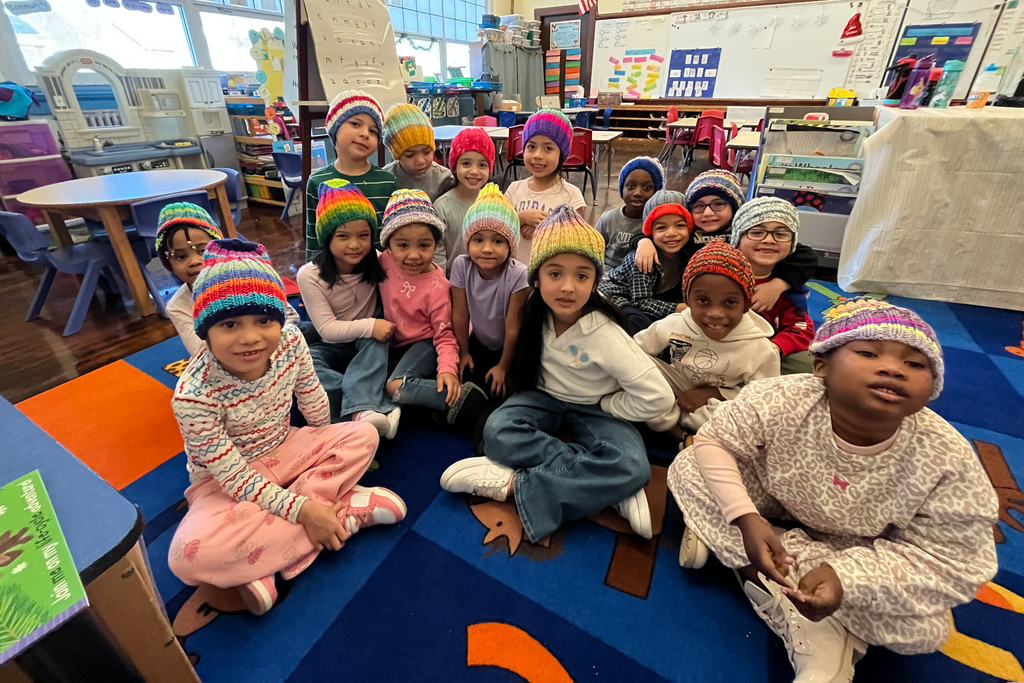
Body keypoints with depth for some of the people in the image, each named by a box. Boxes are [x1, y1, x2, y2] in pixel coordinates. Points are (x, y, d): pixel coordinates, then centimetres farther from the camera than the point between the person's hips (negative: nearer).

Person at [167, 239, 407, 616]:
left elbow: (313, 401, -3)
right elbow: (235, 478, -24)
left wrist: (333, 451, 10)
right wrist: (303, 510, -27)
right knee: (188, 554, -31)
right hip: (224, 482, -4)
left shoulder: (290, 342, -21)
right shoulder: (193, 397, -31)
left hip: (284, 451, 5)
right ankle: (345, 512, -20)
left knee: (362, 435, -12)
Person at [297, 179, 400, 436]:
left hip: (368, 346, 1)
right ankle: (376, 405, -39)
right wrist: (369, 326, -33)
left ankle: (361, 410, -41)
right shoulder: (310, 275, -16)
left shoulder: (376, 263, -11)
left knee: (377, 339, -33)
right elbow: (327, 329, -20)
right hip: (333, 347, 0)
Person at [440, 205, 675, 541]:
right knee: (498, 431, -28)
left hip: (593, 411, -2)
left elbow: (657, 396, -22)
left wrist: (606, 406, -11)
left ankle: (514, 483, -24)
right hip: (544, 398, 3)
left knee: (633, 465, -31)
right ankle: (608, 486, -21)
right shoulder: (537, 313, -13)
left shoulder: (604, 334, -24)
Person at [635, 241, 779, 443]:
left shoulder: (761, 350, -21)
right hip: (674, 391, 3)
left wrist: (713, 393, -23)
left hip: (718, 407, -2)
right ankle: (677, 433, -12)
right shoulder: (673, 326, -19)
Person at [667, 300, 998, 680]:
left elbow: (954, 561, -19)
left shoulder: (948, 462, -28)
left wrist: (847, 576, -34)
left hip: (858, 547, 0)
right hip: (773, 502, 1)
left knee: (922, 629, -22)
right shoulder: (780, 402, -33)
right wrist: (745, 518, -34)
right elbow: (713, 441, -22)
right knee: (689, 468, -22)